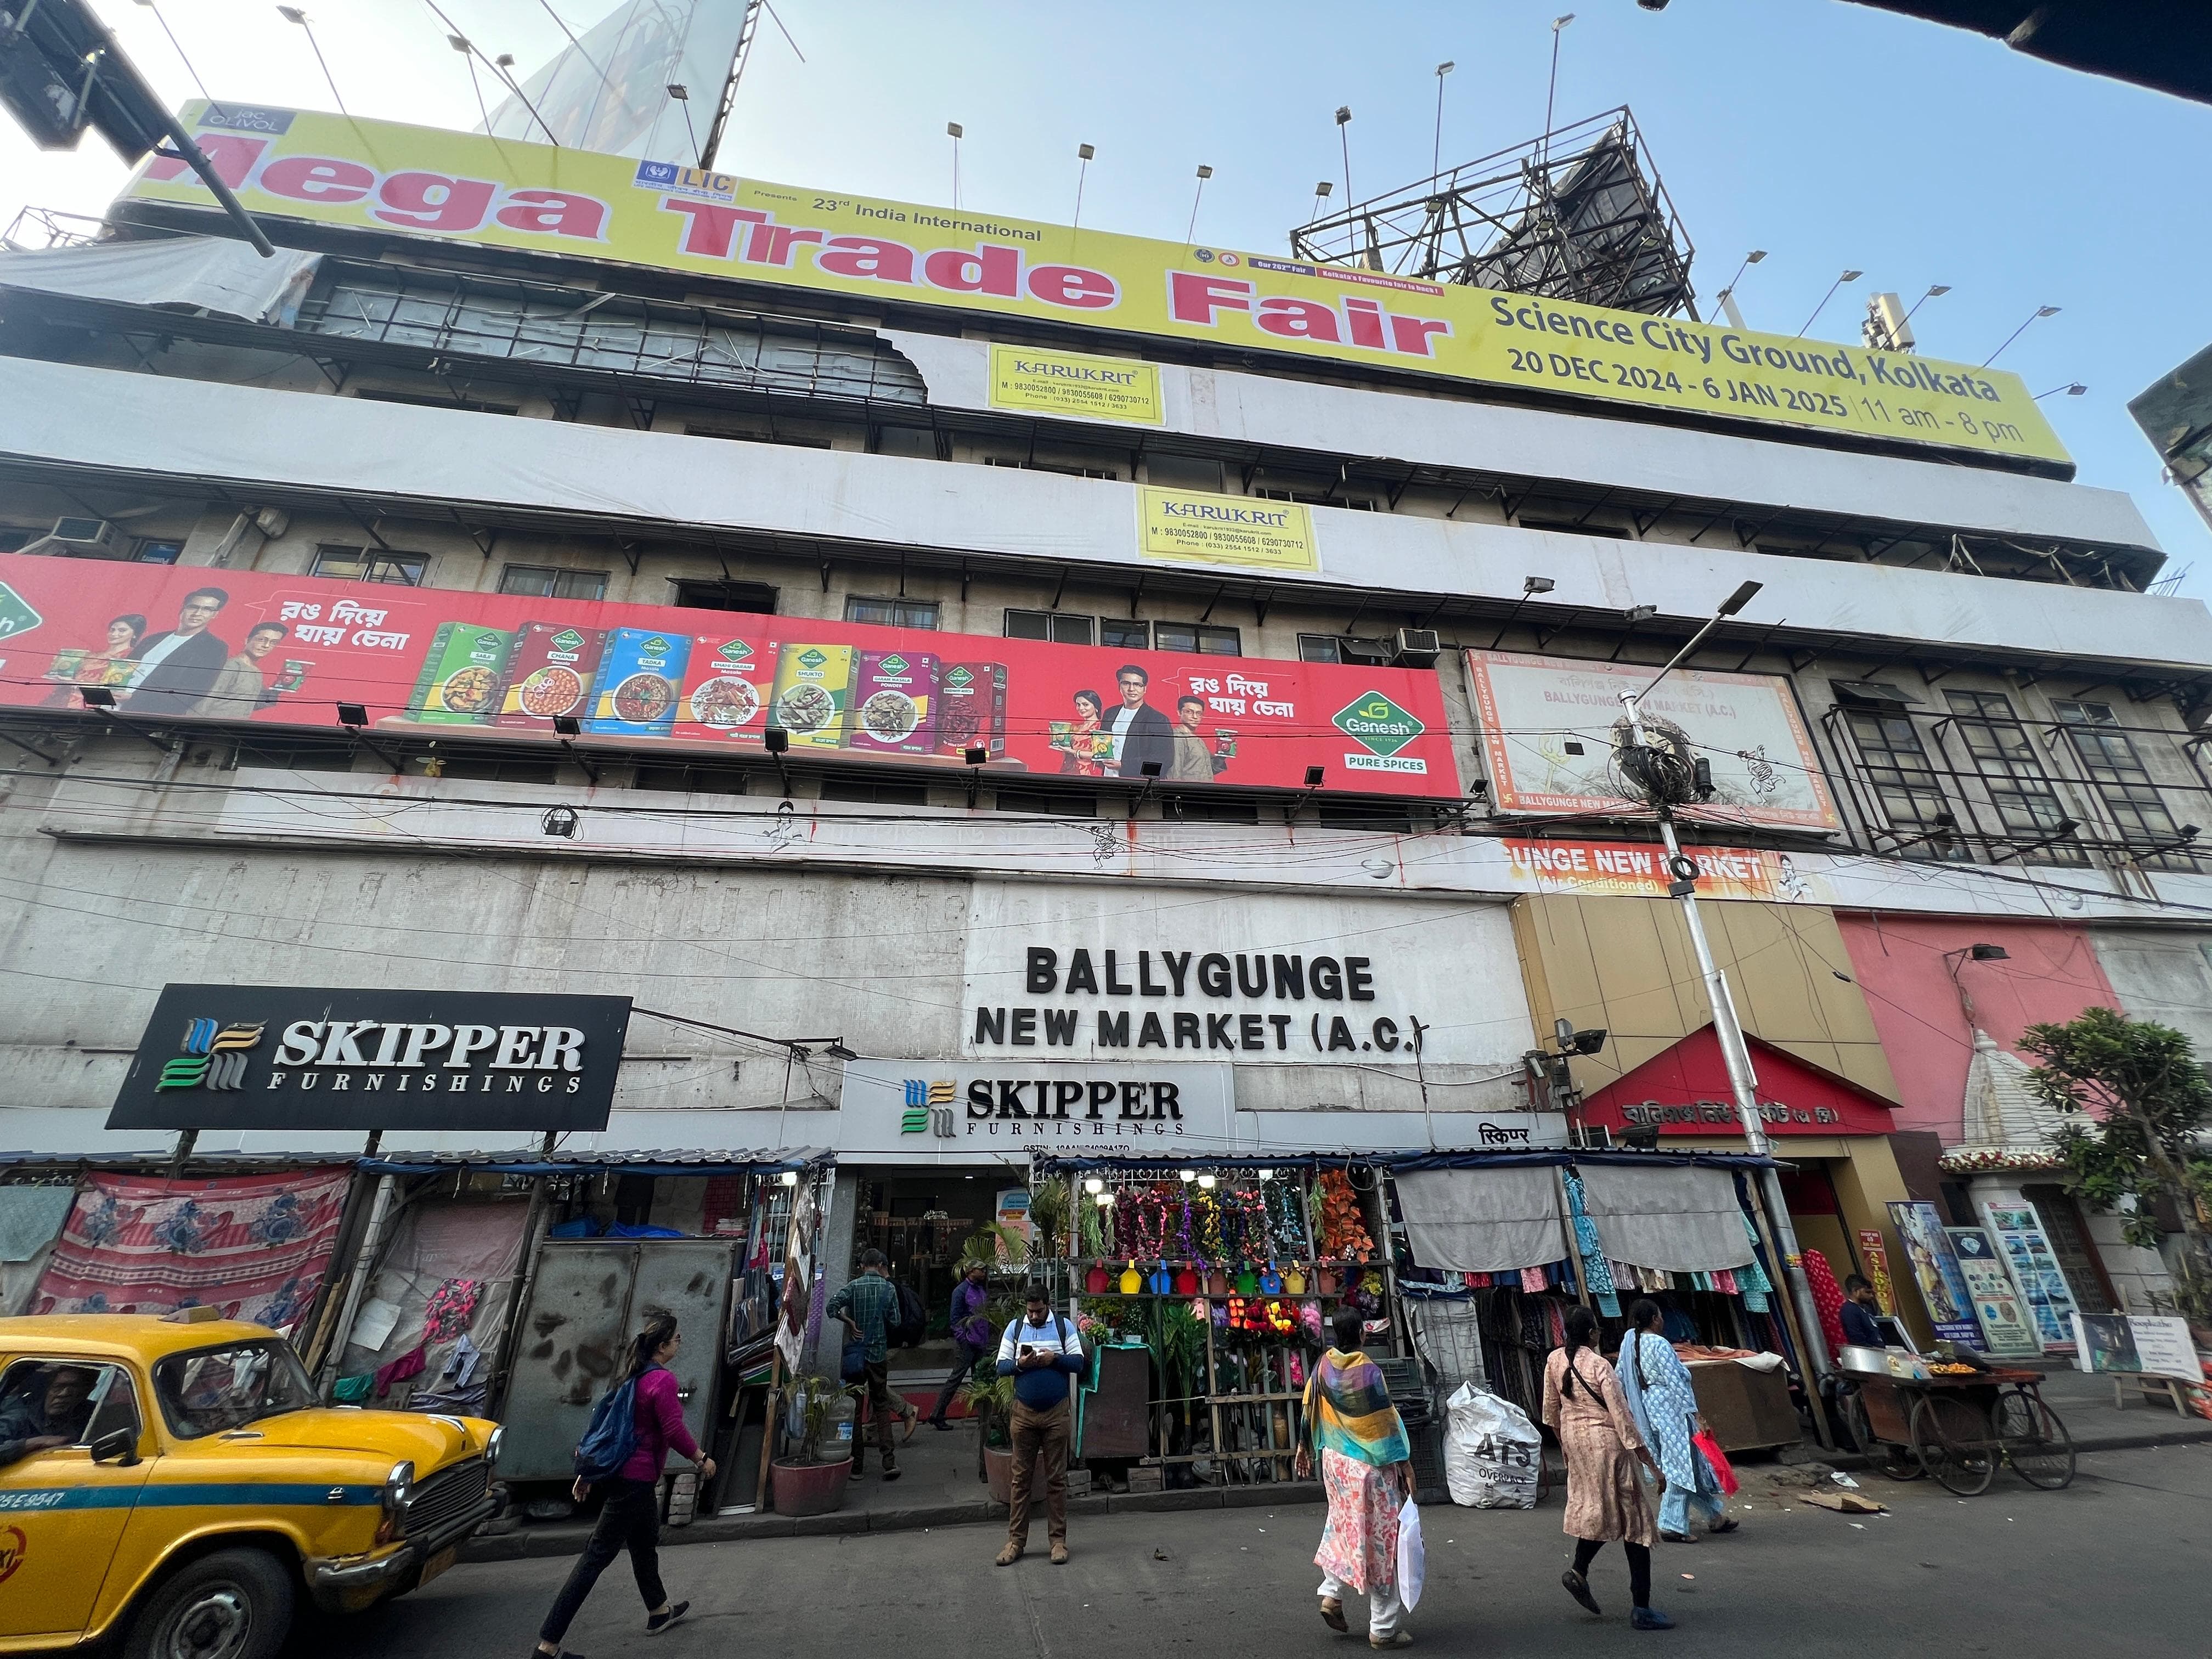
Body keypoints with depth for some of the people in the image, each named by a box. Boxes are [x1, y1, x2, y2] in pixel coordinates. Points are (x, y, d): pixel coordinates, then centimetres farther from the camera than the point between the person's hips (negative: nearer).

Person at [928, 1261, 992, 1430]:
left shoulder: (983, 1290, 12)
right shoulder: (961, 1291, -11)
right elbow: (956, 1319, -13)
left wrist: (987, 1339, 13)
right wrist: (963, 1341, -18)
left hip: (981, 1344, 7)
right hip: (967, 1344, -7)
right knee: (956, 1379, -3)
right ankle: (937, 1416, 6)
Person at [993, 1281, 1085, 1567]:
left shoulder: (1064, 1327, -2)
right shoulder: (1014, 1327, 1)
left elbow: (1078, 1363, -3)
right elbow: (1000, 1366, 1)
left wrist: (1055, 1358, -19)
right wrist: (1019, 1364, -18)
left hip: (1057, 1412, -1)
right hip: (1024, 1412, 1)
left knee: (1057, 1479, 8)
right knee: (1021, 1478, 8)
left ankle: (1059, 1540, 19)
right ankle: (1016, 1541, 20)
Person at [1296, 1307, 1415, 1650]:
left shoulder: (1324, 1367, -3)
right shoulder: (1368, 1371, -22)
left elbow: (1310, 1412, 7)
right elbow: (1386, 1423, -19)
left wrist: (1304, 1449, 20)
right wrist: (1406, 1466, -10)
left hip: (1335, 1461, 6)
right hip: (1369, 1467, -6)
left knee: (1343, 1528, 24)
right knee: (1380, 1539, 7)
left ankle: (1331, 1595, 20)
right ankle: (1383, 1629, 17)